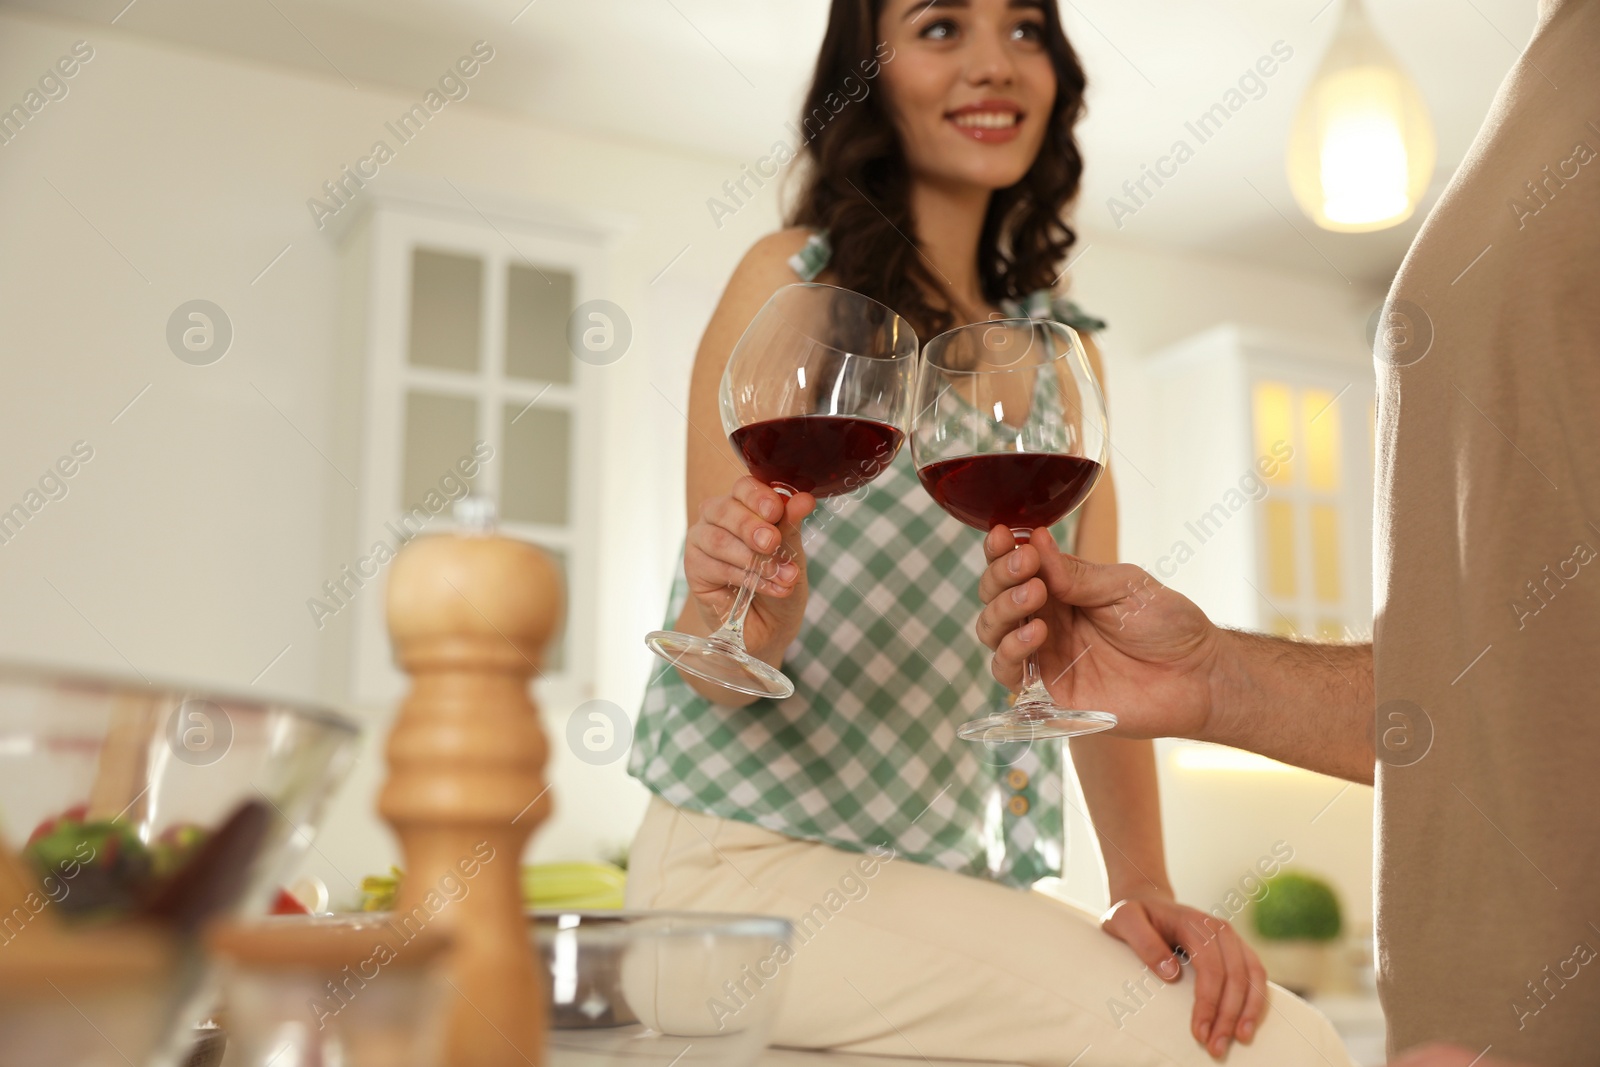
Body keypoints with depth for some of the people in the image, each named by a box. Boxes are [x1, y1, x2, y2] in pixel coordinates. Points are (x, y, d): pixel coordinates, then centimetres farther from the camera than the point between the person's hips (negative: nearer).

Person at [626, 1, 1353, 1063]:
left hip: (953, 873, 6)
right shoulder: (796, 280, -5)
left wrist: (1143, 883, -12)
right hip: (754, 862, -5)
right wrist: (742, 616, -32)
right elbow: (717, 664, -9)